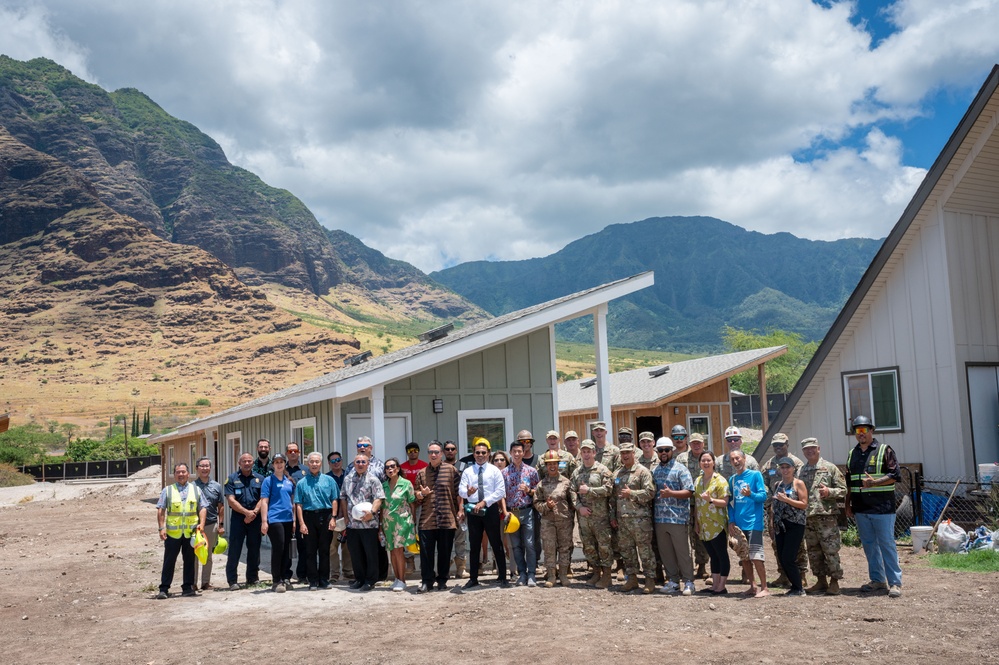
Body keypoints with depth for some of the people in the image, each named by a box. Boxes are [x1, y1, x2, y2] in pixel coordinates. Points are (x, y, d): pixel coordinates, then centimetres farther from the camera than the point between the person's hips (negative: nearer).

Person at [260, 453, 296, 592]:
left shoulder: (289, 481, 15)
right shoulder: (268, 480, -1)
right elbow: (264, 502, -6)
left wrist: (294, 519, 12)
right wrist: (264, 521, -13)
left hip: (288, 519, 5)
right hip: (274, 519, -5)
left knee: (287, 550, 7)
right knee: (278, 549, -6)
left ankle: (285, 579, 17)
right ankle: (276, 581, 2)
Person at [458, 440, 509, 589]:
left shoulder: (495, 470, 1)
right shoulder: (467, 472, 6)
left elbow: (501, 491, -7)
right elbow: (461, 491, -3)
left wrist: (484, 502, -16)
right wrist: (468, 492, -27)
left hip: (490, 509, -2)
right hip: (473, 510, 2)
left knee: (496, 543, 2)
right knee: (474, 544, 9)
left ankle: (503, 577, 10)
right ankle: (473, 578, 17)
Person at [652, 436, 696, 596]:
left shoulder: (680, 469, -4)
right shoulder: (655, 471, 14)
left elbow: (689, 492, -11)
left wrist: (671, 493, -22)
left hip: (677, 518, -6)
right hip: (660, 518, 6)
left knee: (682, 551, -1)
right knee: (665, 552, 10)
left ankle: (688, 582, 8)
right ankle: (673, 580, 21)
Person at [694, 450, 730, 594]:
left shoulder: (720, 480, -7)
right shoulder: (698, 481, 12)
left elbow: (725, 502, -13)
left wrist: (710, 500, -28)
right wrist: (696, 522, 11)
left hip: (717, 525, -6)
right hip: (703, 527, 6)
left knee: (722, 555, 1)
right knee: (713, 556, 13)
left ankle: (721, 586, 6)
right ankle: (715, 585, 18)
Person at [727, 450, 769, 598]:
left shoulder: (755, 474, -3)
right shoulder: (732, 479, 12)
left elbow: (763, 495, -8)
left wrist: (751, 494, -28)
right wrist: (731, 521, 5)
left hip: (753, 523, -6)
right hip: (738, 524, 6)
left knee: (755, 556, -8)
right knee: (744, 556, 9)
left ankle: (764, 588, 0)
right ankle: (752, 586, 19)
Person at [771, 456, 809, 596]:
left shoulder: (798, 484, -2)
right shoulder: (777, 485, 14)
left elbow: (804, 504, -8)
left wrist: (786, 499, -16)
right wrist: (772, 522, 12)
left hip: (795, 525, -6)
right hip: (780, 525, 6)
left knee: (788, 558, -10)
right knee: (782, 557, 5)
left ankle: (798, 588, 4)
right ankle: (795, 586, 18)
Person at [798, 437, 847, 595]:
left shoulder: (830, 468, 1)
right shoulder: (800, 471, 14)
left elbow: (843, 490, -1)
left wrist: (829, 492, -17)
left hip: (826, 516, -5)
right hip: (807, 517, 5)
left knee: (831, 551, -5)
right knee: (813, 552, 9)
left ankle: (834, 582, 6)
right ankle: (821, 581, 19)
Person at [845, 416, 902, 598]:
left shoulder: (884, 450, -4)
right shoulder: (852, 454, 14)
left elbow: (895, 475, -10)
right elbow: (849, 483, 20)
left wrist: (874, 482, -22)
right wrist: (848, 505, 16)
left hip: (882, 508, -6)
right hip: (860, 509, 6)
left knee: (887, 544, -4)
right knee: (869, 545, 11)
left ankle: (895, 582, 1)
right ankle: (878, 579, 21)